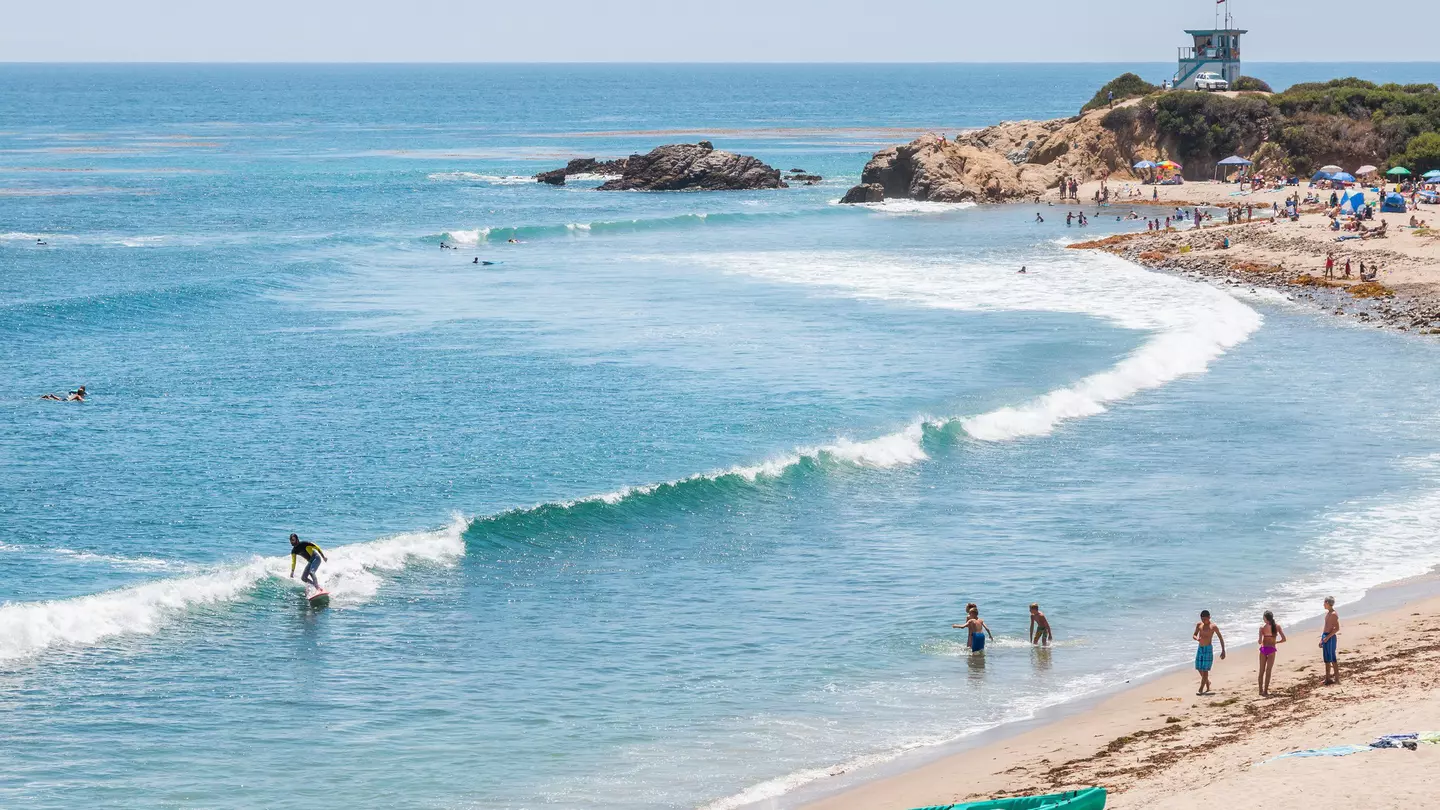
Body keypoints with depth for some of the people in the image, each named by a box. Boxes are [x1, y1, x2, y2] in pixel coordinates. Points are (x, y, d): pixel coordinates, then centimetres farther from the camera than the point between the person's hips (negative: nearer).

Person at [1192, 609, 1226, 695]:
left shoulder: (1213, 627, -8)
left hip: (1208, 649, -6)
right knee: (1199, 668, 12)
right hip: (1200, 648, 6)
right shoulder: (1199, 625, 5)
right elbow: (1194, 635, 9)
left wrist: (1223, 651, -2)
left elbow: (1221, 638, -1)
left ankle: (1201, 689, -6)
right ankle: (1207, 682, 35)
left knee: (1205, 670, -7)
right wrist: (1196, 638, -16)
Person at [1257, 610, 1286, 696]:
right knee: (1268, 671, 6)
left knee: (1262, 671, 13)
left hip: (1263, 648, 0)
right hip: (1271, 649, 0)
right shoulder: (1277, 626, -2)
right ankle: (1265, 691, 4)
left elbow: (1260, 641, -13)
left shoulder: (1262, 626, -6)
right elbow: (1283, 639, -3)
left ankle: (1261, 690, 17)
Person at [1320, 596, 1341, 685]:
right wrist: (1321, 638, 19)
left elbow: (1337, 628, -19)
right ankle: (1328, 678, 19)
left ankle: (1336, 678, 0)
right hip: (1325, 636, 10)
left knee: (1332, 658, -5)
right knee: (1326, 659, 13)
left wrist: (1328, 637, -21)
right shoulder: (1327, 613, 14)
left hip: (1330, 637, -10)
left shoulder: (1334, 614, -14)